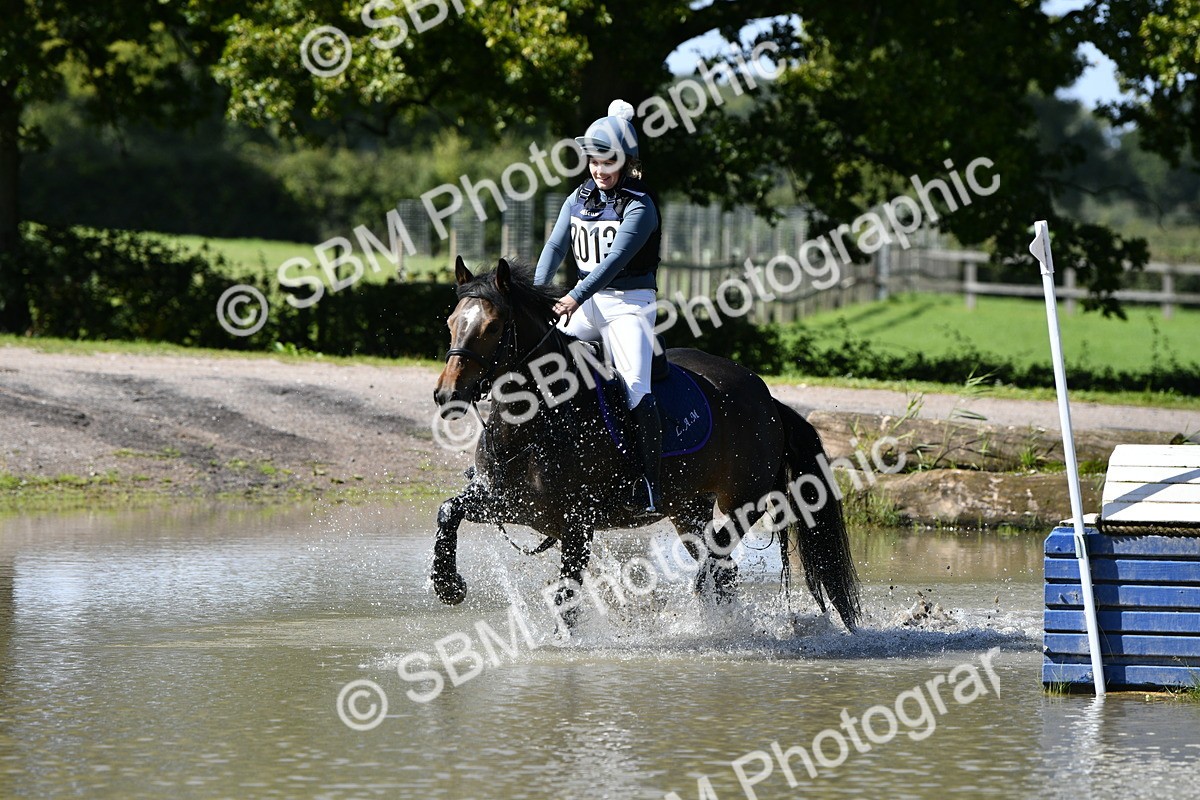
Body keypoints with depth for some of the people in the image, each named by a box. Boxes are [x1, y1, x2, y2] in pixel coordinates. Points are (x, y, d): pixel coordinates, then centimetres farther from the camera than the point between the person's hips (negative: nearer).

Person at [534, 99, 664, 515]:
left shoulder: (639, 207, -12)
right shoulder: (580, 199, 9)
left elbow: (615, 260, -23)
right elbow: (555, 246, 2)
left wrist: (576, 298, -34)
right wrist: (537, 291, -16)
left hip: (629, 303, -7)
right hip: (585, 301, 7)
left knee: (635, 385, -24)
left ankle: (648, 486, -27)